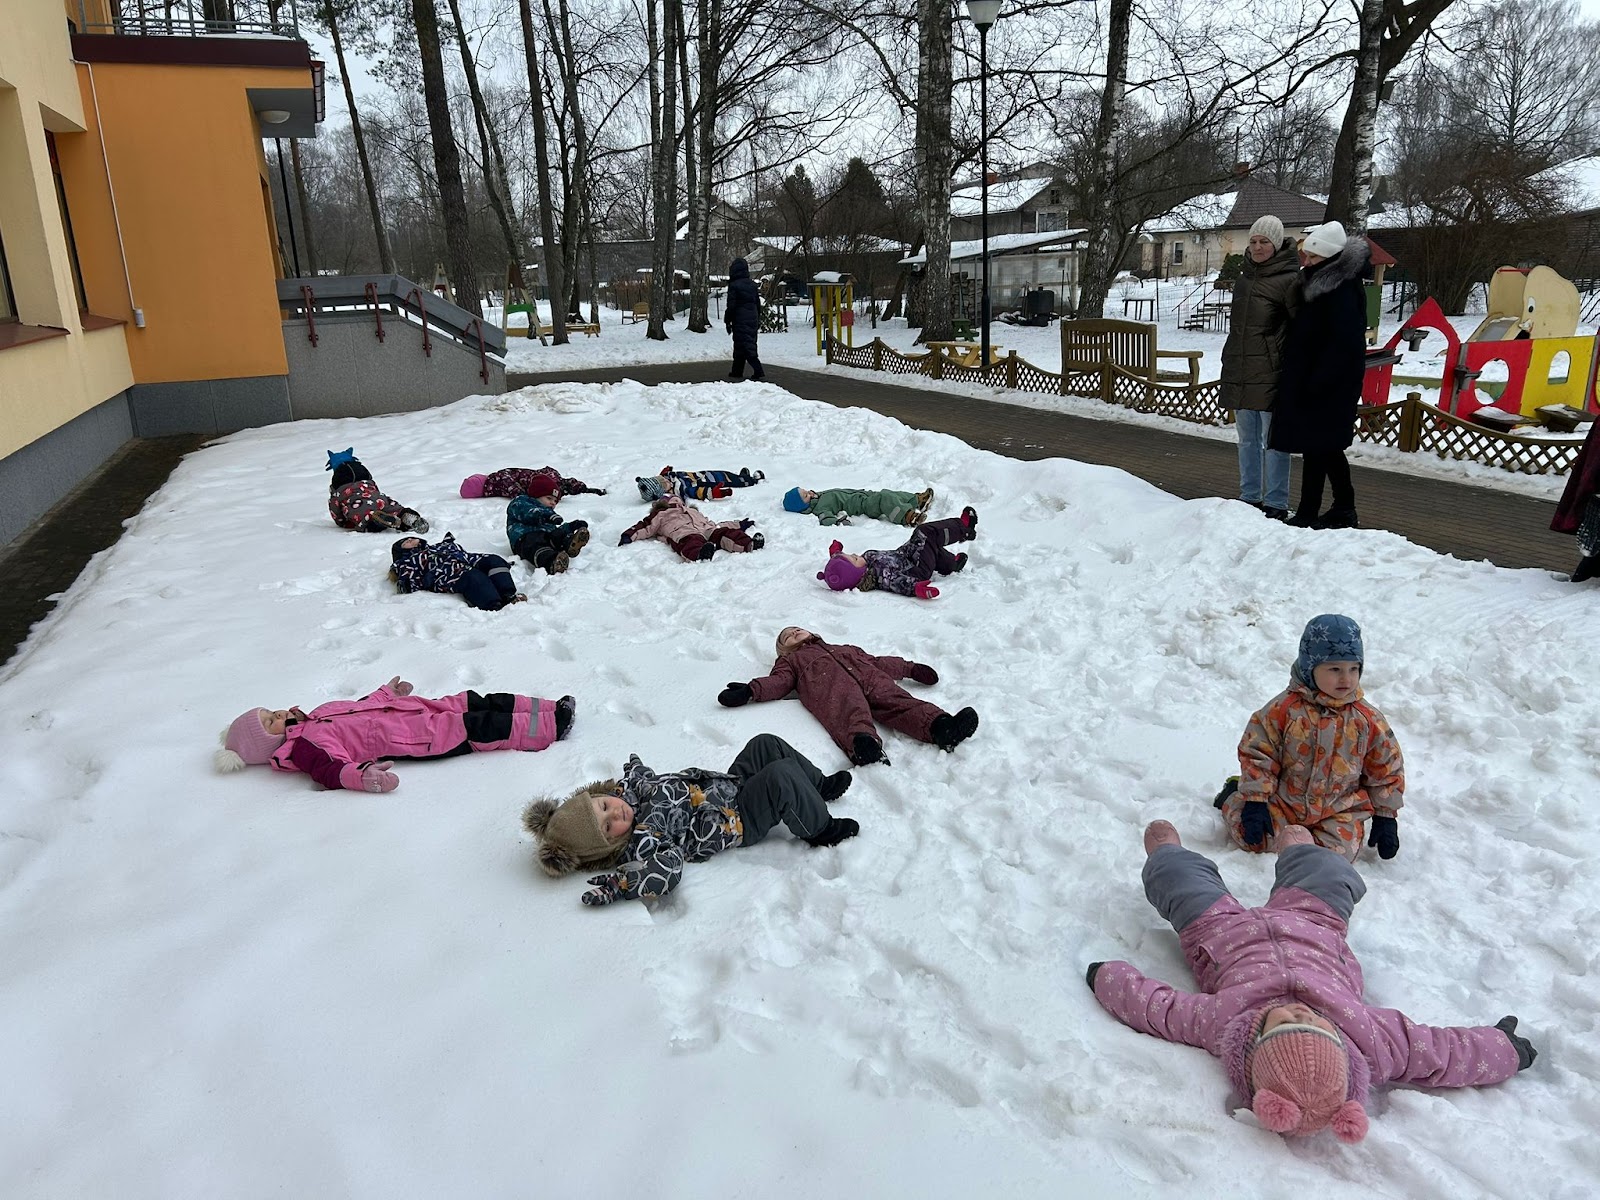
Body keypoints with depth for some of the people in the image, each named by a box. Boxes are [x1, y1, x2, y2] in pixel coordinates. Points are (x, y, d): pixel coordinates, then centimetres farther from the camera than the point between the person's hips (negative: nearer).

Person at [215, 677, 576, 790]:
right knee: (479, 728, -15)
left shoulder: (311, 720, 17)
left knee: (475, 702, 3)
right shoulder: (303, 747, -10)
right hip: (417, 736, -9)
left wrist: (386, 693, 39)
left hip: (412, 710, 9)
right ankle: (551, 727, -11)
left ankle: (546, 708, 7)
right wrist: (363, 778, -47)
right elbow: (332, 769, -27)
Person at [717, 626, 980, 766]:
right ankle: (865, 746, -68)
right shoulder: (790, 661, 37)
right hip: (827, 684, -3)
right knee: (849, 710, -37)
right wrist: (750, 691, -1)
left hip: (867, 675, 3)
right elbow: (778, 682, 19)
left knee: (897, 700, -27)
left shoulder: (847, 649, 46)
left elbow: (876, 661, 37)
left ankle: (941, 727, -53)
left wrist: (910, 668, 24)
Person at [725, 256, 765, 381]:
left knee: (746, 346, -8)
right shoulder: (752, 284, 11)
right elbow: (758, 304, 16)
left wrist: (727, 321, -2)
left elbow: (731, 306, -11)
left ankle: (758, 371, -19)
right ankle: (737, 371, 23)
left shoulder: (734, 285, -11)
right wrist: (758, 320, 23)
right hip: (753, 318, 7)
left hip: (740, 320, -7)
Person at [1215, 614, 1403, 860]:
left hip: (1339, 811, 2)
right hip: (1283, 802, -1)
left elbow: (1387, 769, 7)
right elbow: (1257, 753, -7)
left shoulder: (1368, 720, -4)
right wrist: (1255, 801, -13)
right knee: (1251, 838, -13)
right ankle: (1234, 796, 20)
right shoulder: (1284, 709, -11)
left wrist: (1385, 817, 6)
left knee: (1339, 851, -20)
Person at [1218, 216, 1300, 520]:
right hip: (1239, 373, 7)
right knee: (1247, 439, 14)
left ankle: (1275, 503, 5)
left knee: (1273, 440, -2)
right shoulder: (1244, 278, 15)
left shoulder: (1288, 280, -7)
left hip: (1270, 374, -7)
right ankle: (1249, 497, 24)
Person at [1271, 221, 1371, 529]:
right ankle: (1344, 510, 26)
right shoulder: (1317, 283, 13)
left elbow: (1343, 344, -22)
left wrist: (1315, 384, -23)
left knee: (1316, 447, -5)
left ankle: (1307, 515, 1)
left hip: (1330, 386, -10)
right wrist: (1301, 380, 13)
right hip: (1310, 380, 10)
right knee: (1328, 448, 16)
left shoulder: (1344, 291, -17)